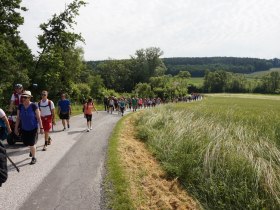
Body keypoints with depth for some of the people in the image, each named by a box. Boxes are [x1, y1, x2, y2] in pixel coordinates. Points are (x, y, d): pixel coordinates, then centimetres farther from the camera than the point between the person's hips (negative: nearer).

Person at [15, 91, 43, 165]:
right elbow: (18, 118, 4)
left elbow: (39, 118, -12)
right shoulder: (20, 106, -3)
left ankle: (34, 158, 18)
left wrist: (41, 127, -13)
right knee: (26, 142, 14)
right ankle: (33, 149, 48)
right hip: (24, 129, 4)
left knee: (31, 143, -3)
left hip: (33, 128, -4)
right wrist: (16, 128, 6)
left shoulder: (33, 106, -15)